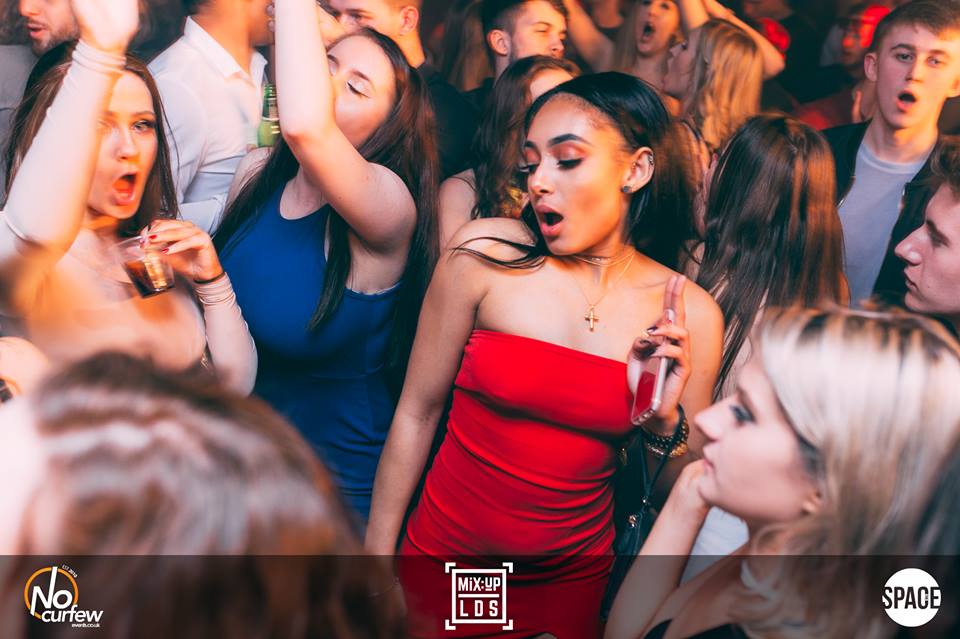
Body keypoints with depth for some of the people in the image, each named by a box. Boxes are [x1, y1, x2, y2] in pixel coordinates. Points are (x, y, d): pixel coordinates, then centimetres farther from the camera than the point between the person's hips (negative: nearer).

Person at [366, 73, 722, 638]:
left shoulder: (692, 315, -8)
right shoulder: (485, 254, -12)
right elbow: (417, 413, -6)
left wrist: (663, 418, -19)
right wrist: (376, 556, -4)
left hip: (574, 581, 1)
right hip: (441, 557, -1)